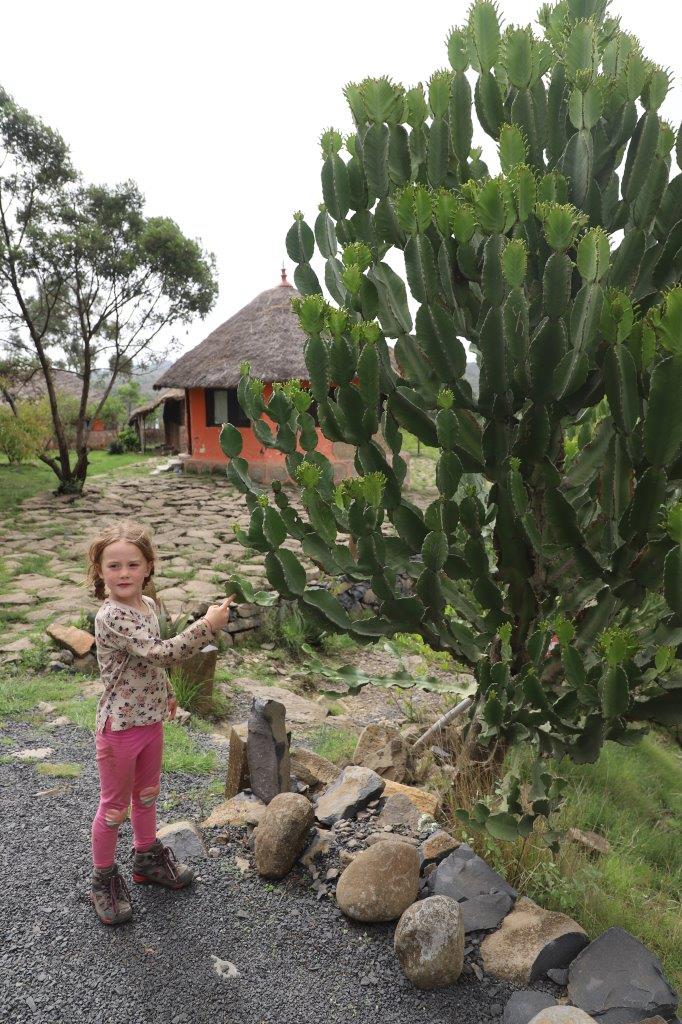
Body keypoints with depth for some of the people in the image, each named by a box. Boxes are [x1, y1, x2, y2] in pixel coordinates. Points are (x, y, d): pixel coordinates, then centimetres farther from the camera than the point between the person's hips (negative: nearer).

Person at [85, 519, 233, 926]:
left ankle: (147, 858, 45)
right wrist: (208, 625, -37)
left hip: (152, 719, 7)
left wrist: (166, 693, 21)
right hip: (121, 725, -7)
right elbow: (161, 652, -38)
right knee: (115, 806, 11)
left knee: (147, 795, 24)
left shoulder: (148, 605, -1)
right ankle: (104, 879, 32)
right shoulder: (111, 618, -28)